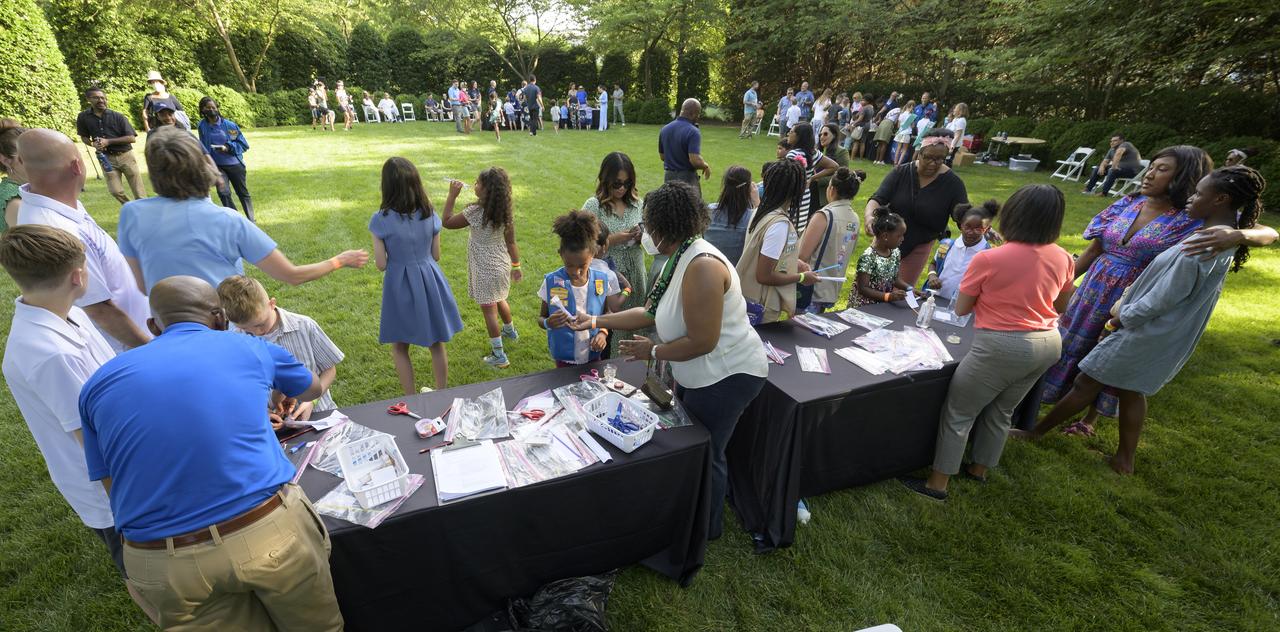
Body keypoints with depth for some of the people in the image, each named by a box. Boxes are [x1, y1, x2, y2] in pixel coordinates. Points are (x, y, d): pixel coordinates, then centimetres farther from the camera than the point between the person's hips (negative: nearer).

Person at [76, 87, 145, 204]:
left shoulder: (118, 116, -4)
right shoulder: (83, 117, 3)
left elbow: (131, 138, -7)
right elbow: (84, 137, 14)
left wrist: (108, 141, -15)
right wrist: (93, 144, -8)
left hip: (125, 155, -2)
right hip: (106, 158, 2)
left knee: (139, 192, -1)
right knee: (115, 191, -4)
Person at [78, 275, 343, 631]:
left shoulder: (100, 383, 11)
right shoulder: (249, 348, 7)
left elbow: (115, 494, 14)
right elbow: (314, 390, 28)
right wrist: (280, 394, 50)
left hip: (160, 563, 3)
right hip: (267, 533, -2)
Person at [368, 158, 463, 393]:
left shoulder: (380, 220, -14)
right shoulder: (430, 214, -6)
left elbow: (381, 264, -11)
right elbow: (435, 255, 2)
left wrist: (397, 256, 9)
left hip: (400, 285, -3)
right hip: (429, 280, 3)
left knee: (399, 348, 16)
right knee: (437, 344, 17)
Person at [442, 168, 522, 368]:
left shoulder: (475, 212, -25)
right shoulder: (505, 211, -6)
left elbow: (447, 222, -12)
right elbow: (511, 241, 1)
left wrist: (452, 195, -9)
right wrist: (516, 265, 11)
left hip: (485, 269, -7)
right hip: (502, 264, 7)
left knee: (489, 310, 3)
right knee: (499, 300, 30)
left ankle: (499, 356, 9)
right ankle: (510, 331, 53)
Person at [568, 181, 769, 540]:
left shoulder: (702, 266, -29)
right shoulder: (680, 259, 3)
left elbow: (702, 341, -29)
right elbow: (650, 312, 7)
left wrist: (652, 351, -15)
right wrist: (596, 321, 7)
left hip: (726, 376, -10)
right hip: (700, 374, 10)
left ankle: (708, 529, 36)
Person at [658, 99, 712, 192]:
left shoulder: (665, 129, 3)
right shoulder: (693, 132, -17)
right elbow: (695, 160, -25)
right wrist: (706, 166, -6)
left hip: (668, 177, 6)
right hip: (687, 178, -6)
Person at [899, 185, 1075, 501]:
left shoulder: (988, 259, -17)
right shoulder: (1063, 258, -1)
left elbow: (960, 309, -6)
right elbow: (1060, 306, 16)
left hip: (1003, 346, -7)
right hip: (1049, 344, 7)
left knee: (958, 414, 6)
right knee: (1000, 412, 23)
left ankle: (937, 484, 15)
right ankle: (979, 469, 41)